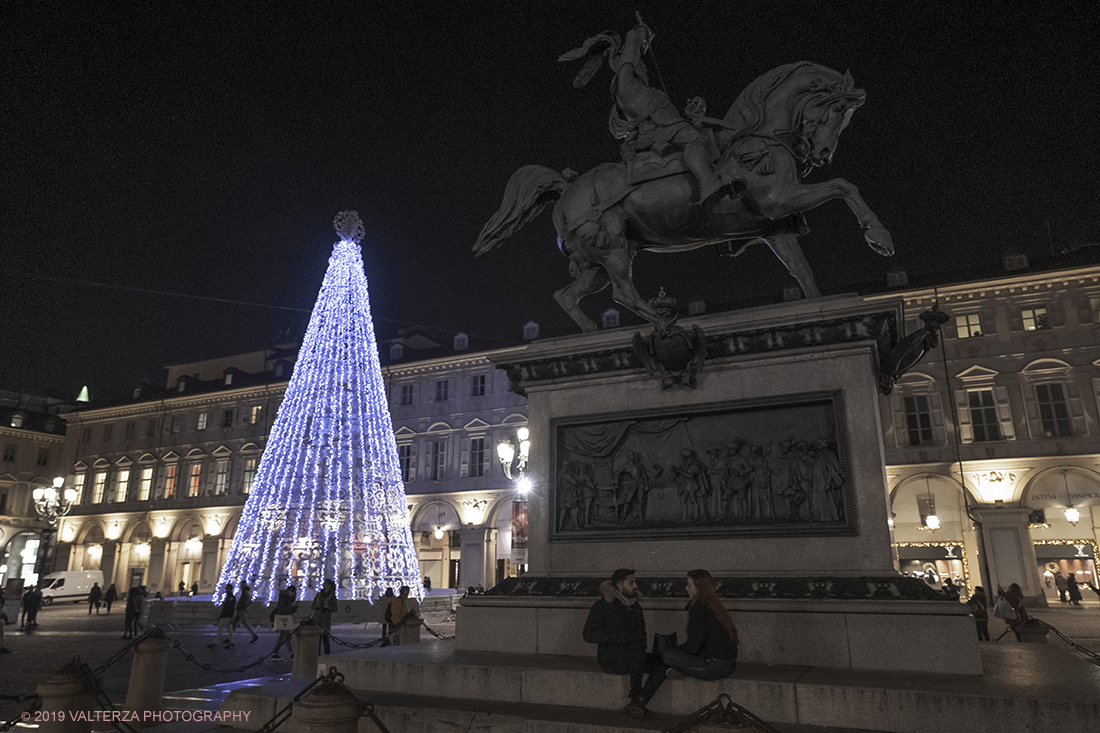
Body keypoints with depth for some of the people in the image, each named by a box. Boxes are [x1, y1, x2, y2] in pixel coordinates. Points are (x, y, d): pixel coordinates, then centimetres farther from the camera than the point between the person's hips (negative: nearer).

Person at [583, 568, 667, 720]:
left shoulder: (635, 606, 14)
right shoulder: (602, 606, -7)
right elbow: (588, 634, -12)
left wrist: (643, 641, 0)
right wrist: (616, 637, -23)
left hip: (631, 660, 7)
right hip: (610, 658, -6)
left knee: (663, 663, -18)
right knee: (637, 651, -34)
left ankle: (635, 706, -21)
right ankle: (636, 698, -20)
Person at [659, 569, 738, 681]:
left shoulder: (699, 609, -16)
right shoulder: (714, 606, 11)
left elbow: (693, 646, -15)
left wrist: (674, 650, 3)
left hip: (716, 667, -10)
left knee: (666, 654, -15)